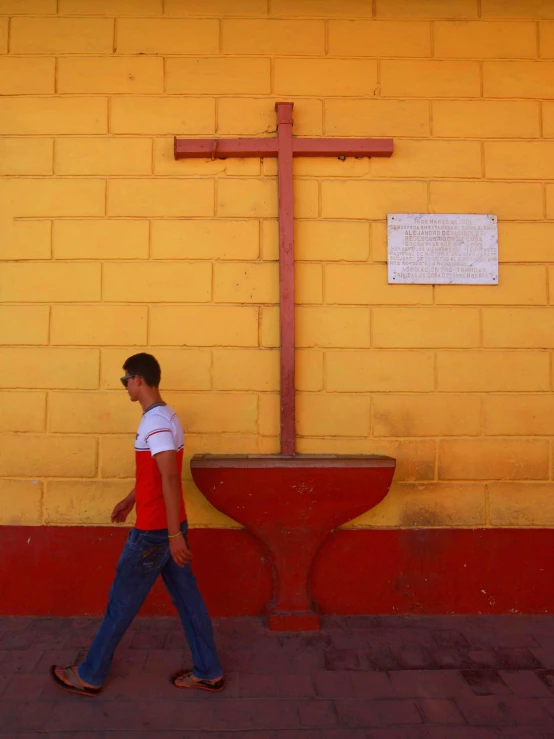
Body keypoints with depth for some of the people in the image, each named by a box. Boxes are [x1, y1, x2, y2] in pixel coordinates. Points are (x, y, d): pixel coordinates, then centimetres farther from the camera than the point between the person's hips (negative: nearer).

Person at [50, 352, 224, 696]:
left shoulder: (155, 422, -21)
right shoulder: (165, 416, 11)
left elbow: (170, 479, -26)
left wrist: (174, 534, -25)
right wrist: (130, 499, 31)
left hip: (154, 530, -9)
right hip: (168, 526, 9)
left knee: (122, 603, 7)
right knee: (187, 597, 14)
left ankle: (90, 675, 25)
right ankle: (208, 672, 24)